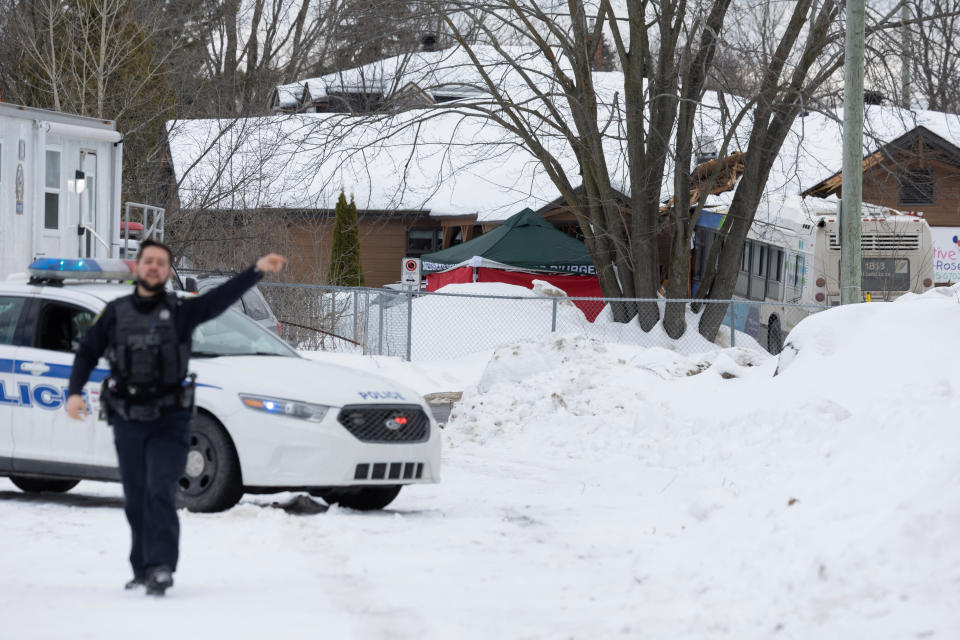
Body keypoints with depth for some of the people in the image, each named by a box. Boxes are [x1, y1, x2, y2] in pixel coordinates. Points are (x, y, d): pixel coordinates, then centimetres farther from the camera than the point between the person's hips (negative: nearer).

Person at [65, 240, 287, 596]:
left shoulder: (180, 311, 0)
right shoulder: (116, 313, 7)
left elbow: (223, 297, -14)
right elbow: (88, 352, 14)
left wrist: (258, 270, -28)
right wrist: (75, 392, -1)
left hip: (169, 422, -3)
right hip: (128, 421, 3)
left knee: (160, 492, -16)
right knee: (135, 499, 8)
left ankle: (161, 567, -22)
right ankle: (142, 570, 19)